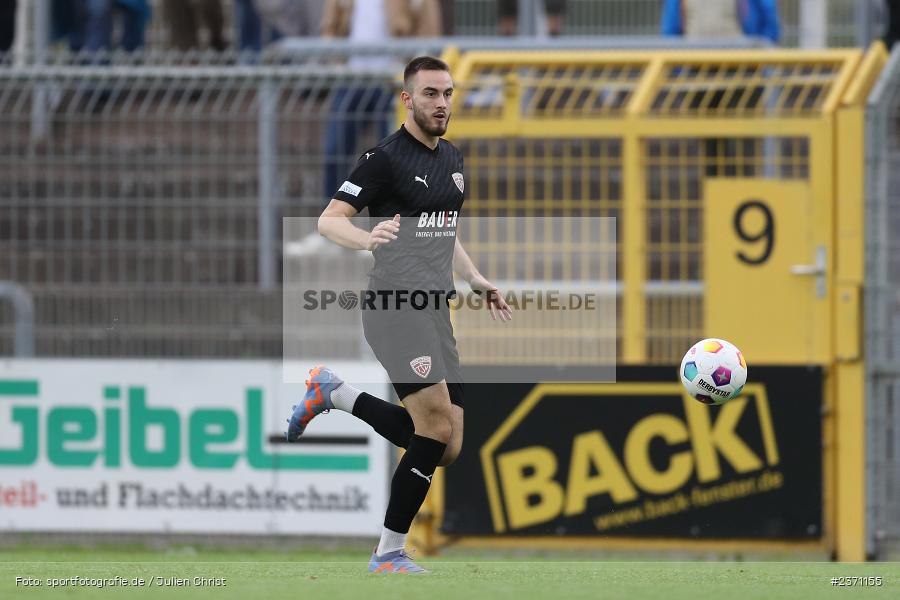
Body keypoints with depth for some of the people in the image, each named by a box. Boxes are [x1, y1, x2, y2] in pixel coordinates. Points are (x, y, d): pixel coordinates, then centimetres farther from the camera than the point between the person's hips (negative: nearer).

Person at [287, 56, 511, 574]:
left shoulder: (453, 160, 18)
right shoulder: (386, 158, -7)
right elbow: (328, 220, -11)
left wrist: (476, 279, 19)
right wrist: (367, 239, -30)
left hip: (436, 310, 8)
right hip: (396, 304, -8)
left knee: (445, 448, 4)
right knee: (437, 422, -20)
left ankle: (335, 394, 18)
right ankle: (390, 554, -9)